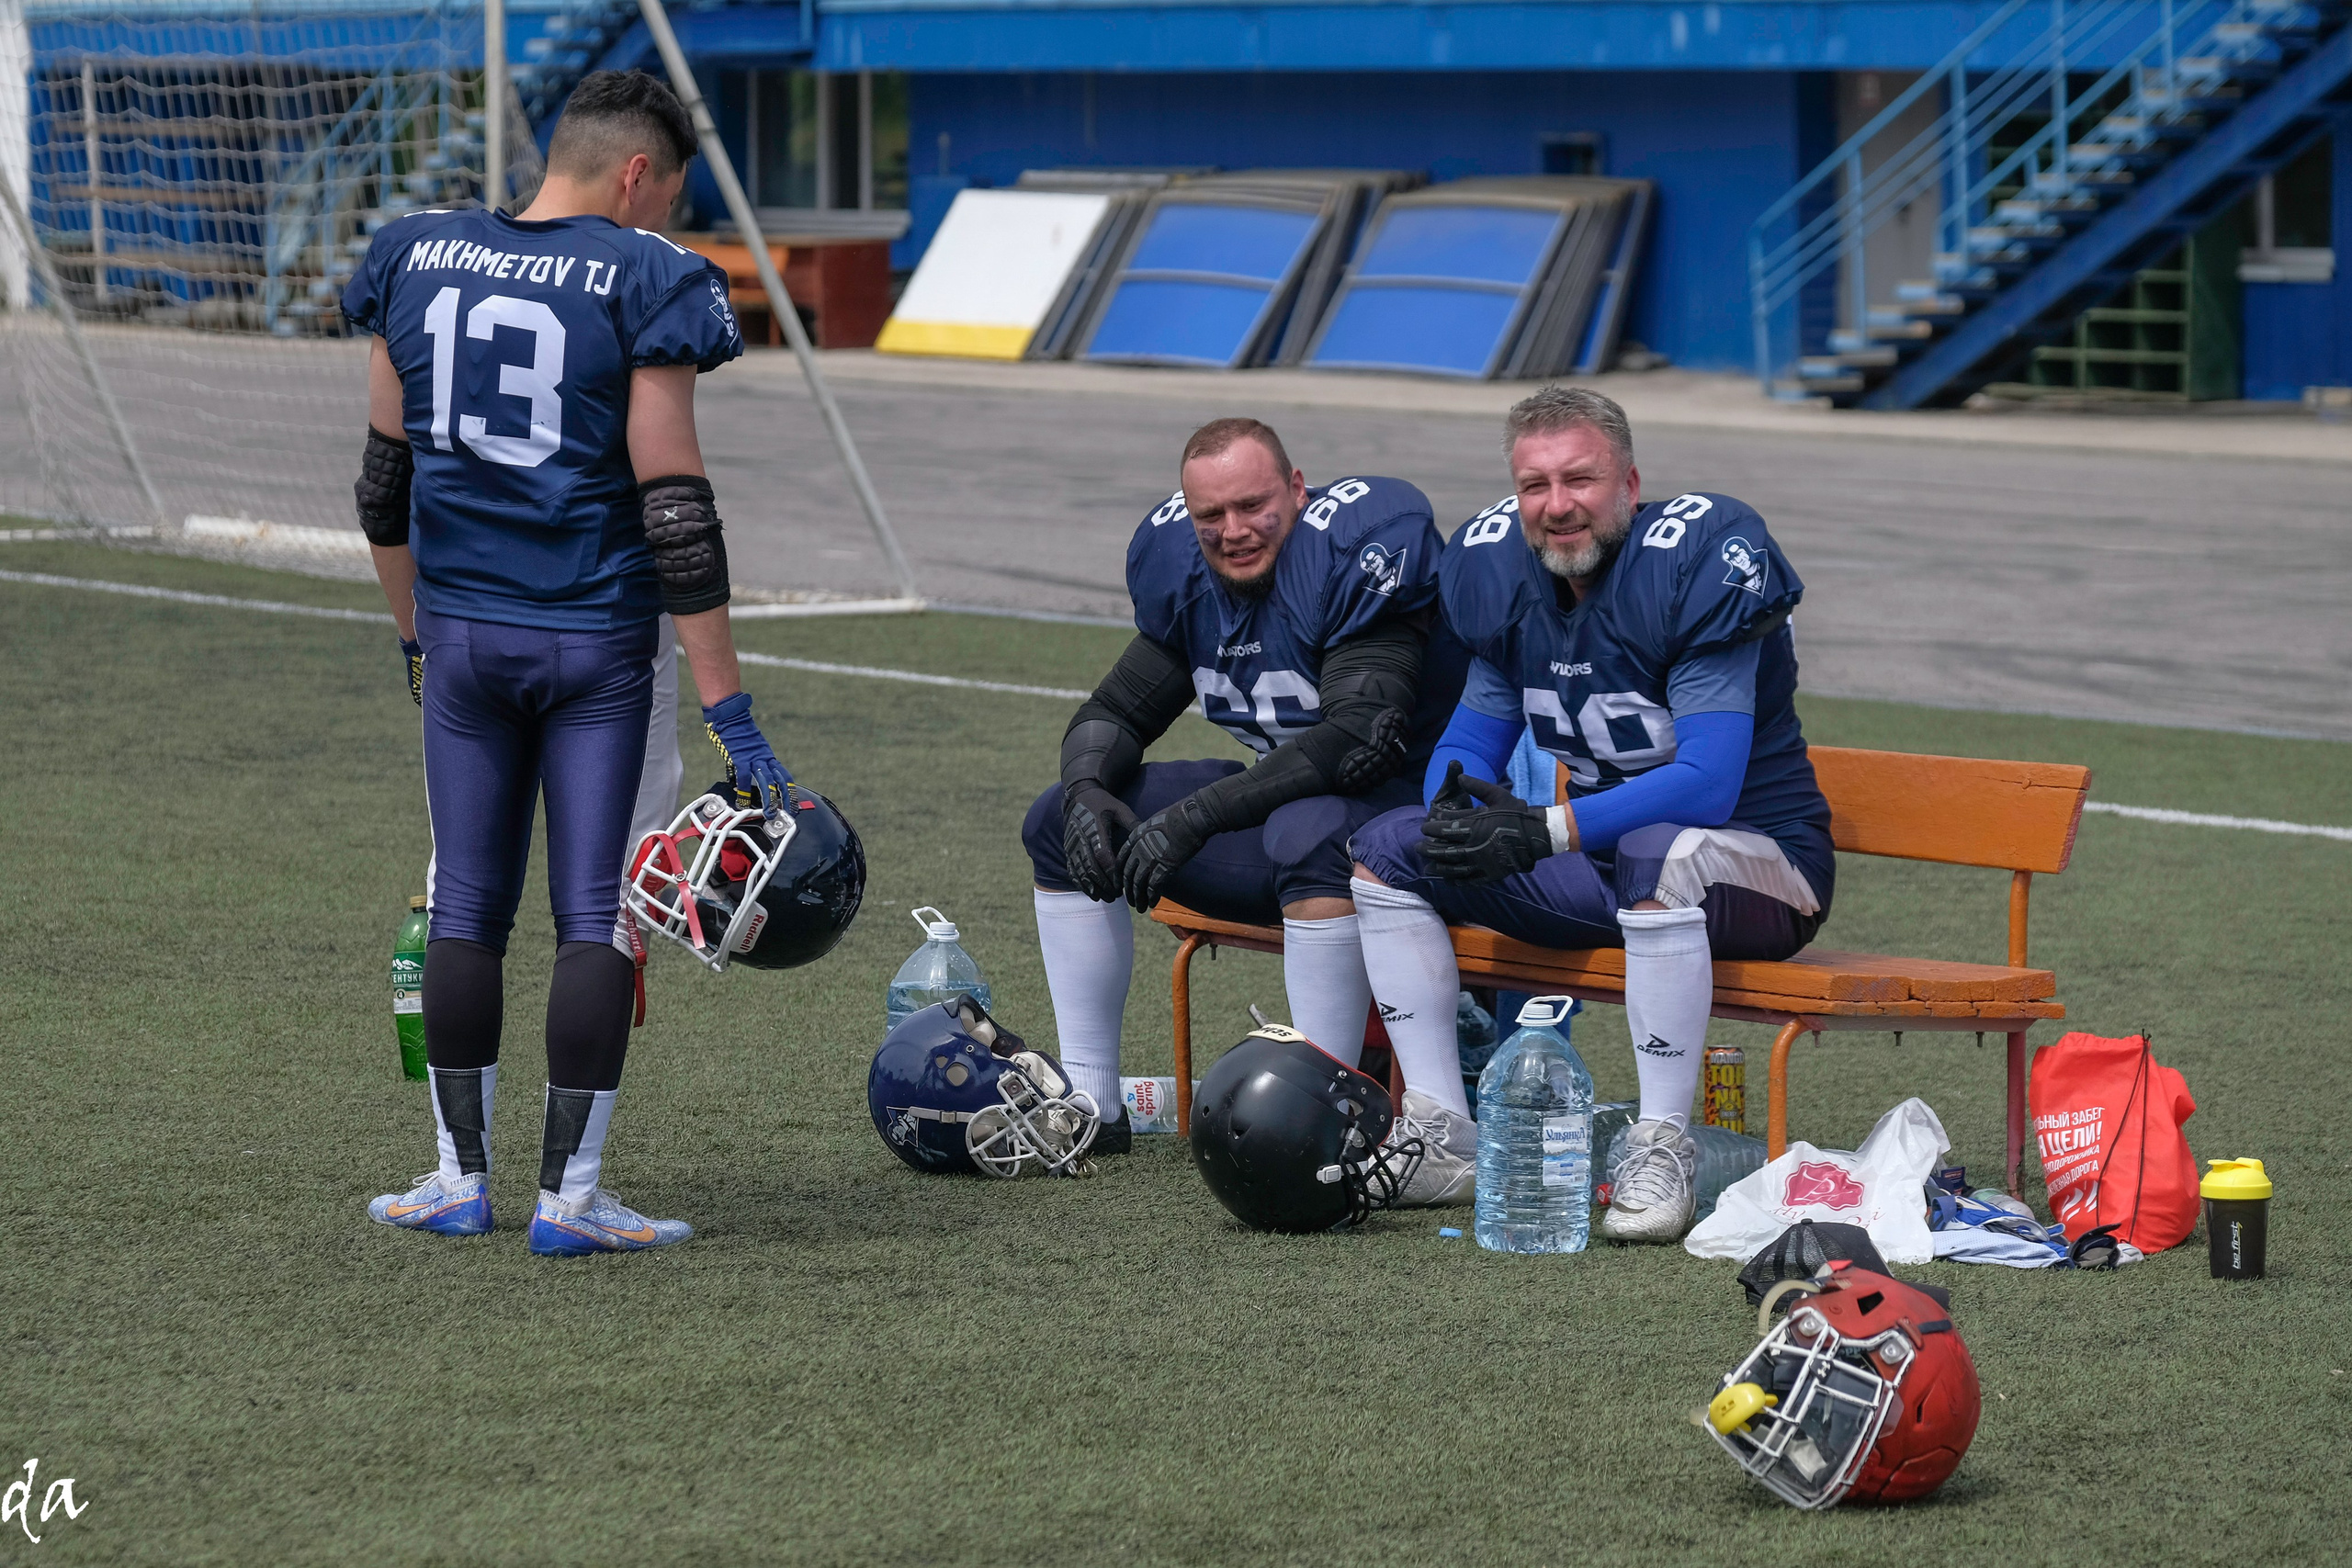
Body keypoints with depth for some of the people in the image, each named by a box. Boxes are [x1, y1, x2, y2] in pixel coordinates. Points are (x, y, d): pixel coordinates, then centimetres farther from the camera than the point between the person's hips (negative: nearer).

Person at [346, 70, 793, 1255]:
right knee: (596, 914, 2)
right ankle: (569, 1193, 2)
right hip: (597, 638, -4)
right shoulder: (643, 284, -10)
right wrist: (729, 712, -11)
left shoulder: (417, 261, 4)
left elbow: (387, 482, 10)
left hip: (463, 635, 4)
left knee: (466, 908, 12)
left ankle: (459, 1179, 17)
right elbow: (674, 512, -13)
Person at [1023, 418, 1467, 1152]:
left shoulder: (1357, 548, -22)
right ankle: (1089, 1107, 3)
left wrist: (1195, 816, -34)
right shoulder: (1183, 565, 1)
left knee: (1306, 831, -41)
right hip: (1279, 794, 8)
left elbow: (1358, 739, -31)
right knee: (1059, 822, 2)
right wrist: (1087, 790, -15)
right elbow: (1118, 709, 9)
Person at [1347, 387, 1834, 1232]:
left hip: (1756, 856, -7)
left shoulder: (1698, 561, -21)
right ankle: (1445, 1134, -7)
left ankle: (1662, 1151, -33)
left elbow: (1709, 784, -28)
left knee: (1658, 854, -41)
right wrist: (1457, 799, -17)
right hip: (1606, 854, 7)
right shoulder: (1501, 570, -1)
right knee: (1387, 849, -3)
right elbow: (1474, 734, 8)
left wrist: (1546, 831, -35)